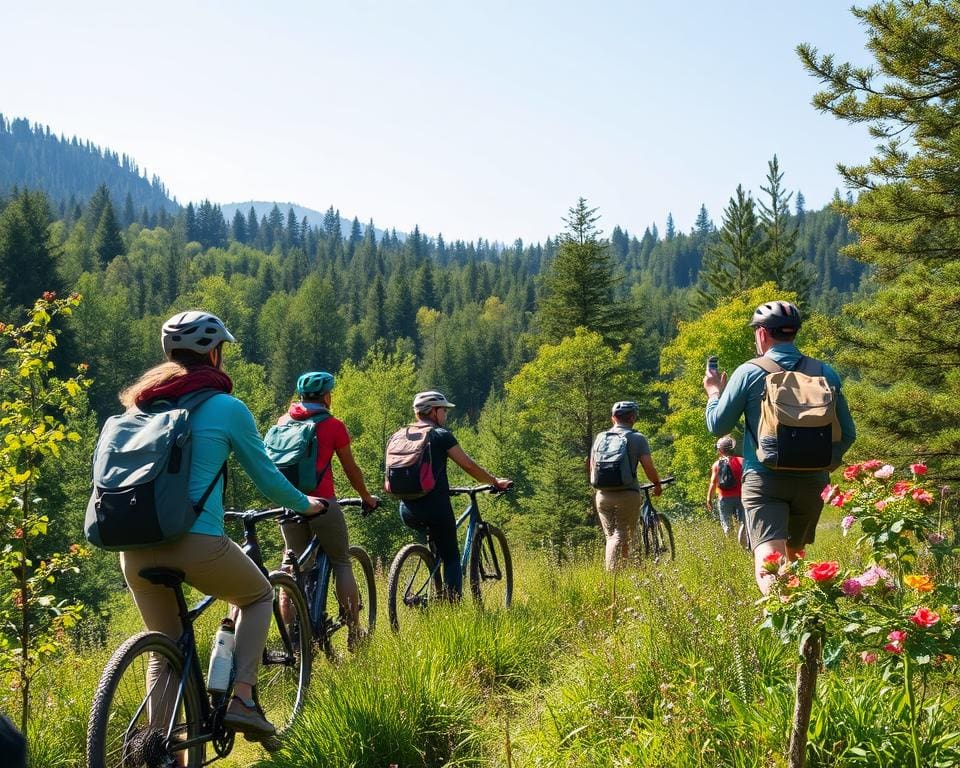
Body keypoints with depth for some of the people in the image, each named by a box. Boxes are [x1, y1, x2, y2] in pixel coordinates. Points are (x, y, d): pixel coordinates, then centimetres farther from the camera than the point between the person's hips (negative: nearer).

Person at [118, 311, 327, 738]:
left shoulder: (143, 403, 15)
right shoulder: (226, 407, 1)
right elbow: (267, 479, 8)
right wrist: (305, 505, 27)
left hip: (135, 548, 5)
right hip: (196, 542, -5)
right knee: (259, 596, 23)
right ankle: (241, 699, 8)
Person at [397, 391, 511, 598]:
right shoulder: (441, 435, -2)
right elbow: (469, 466, -2)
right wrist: (496, 482, 12)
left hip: (408, 512, 5)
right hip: (435, 507, -5)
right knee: (451, 558, 8)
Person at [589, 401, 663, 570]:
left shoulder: (600, 437, 10)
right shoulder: (637, 438, -1)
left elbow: (592, 468, 12)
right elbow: (648, 467, -8)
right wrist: (657, 484, 9)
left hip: (603, 494, 4)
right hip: (627, 494, -3)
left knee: (611, 536, 11)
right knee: (624, 536, 2)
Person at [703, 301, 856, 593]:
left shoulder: (749, 372, -5)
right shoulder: (825, 373, 3)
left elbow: (718, 426, 3)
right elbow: (847, 433, 7)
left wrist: (714, 392, 22)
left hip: (764, 480, -4)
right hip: (811, 481, 4)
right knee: (793, 558, 23)